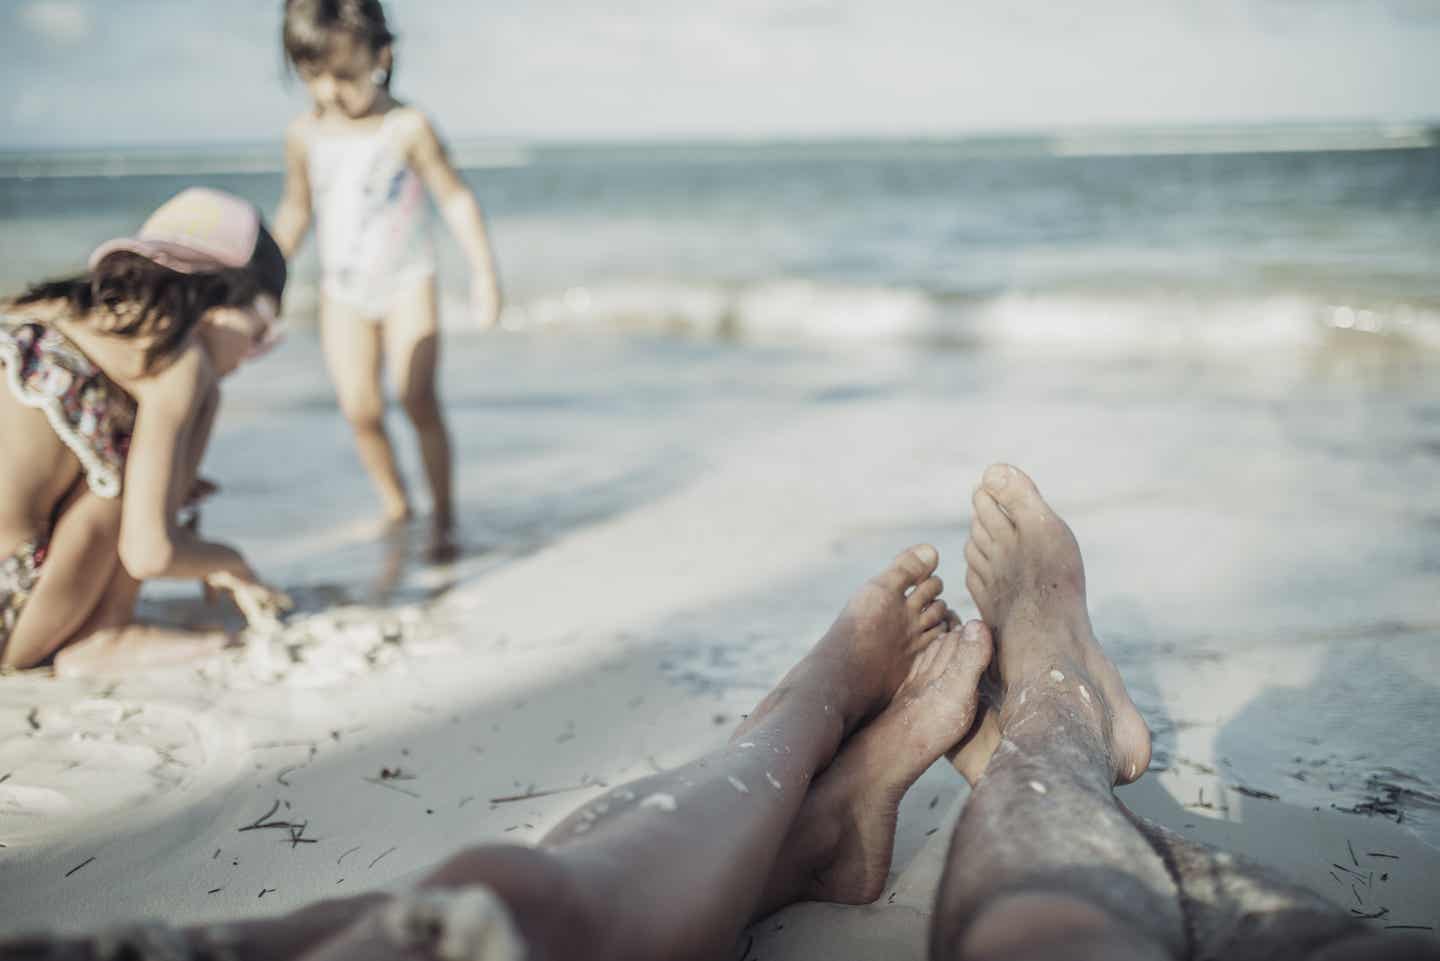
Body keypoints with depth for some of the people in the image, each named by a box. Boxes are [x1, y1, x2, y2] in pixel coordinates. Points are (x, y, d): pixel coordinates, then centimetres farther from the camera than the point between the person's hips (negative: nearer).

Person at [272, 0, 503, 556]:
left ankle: (442, 513, 6)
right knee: (360, 408, -2)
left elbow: (455, 199, -9)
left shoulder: (408, 128, -15)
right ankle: (394, 504, 18)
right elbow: (295, 210, 10)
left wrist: (483, 274, -12)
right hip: (342, 292, 3)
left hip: (406, 284, -3)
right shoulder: (304, 136, -4)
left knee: (417, 400, -10)